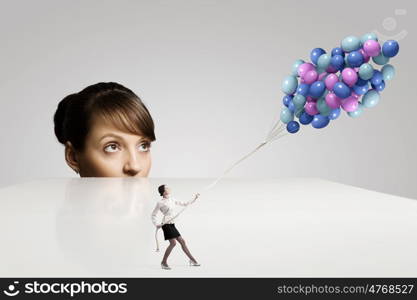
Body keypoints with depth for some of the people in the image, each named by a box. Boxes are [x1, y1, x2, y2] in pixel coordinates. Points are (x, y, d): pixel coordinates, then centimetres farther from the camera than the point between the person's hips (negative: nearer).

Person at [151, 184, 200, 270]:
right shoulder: (160, 202, -8)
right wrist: (156, 224, -13)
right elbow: (153, 215, -1)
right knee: (173, 242, -16)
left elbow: (184, 204, 19)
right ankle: (164, 262, -3)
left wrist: (194, 198, 14)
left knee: (182, 241, 9)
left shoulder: (172, 199, 11)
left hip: (172, 224, 7)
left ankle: (192, 260, 16)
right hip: (166, 224, -7)